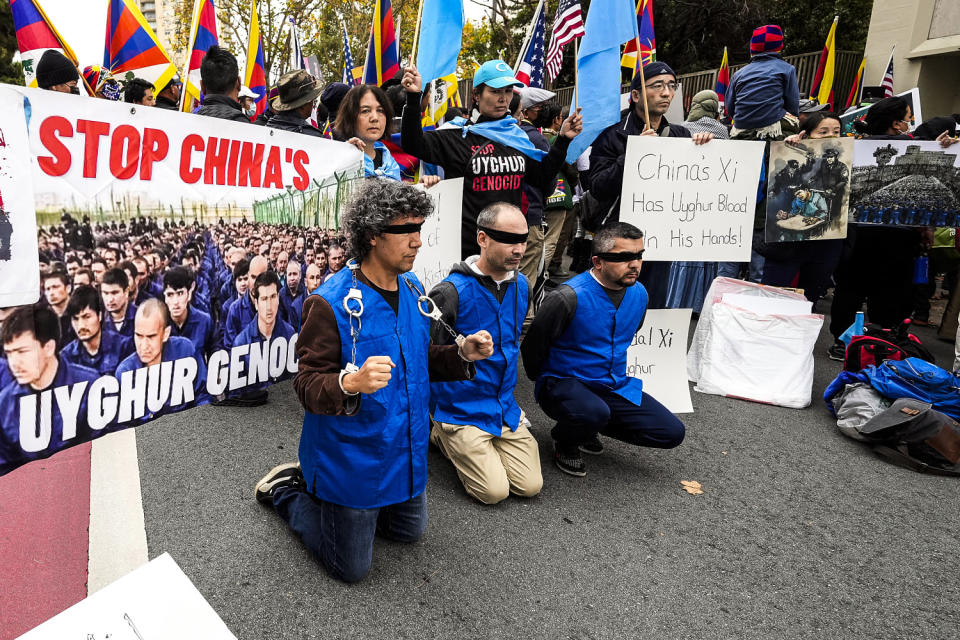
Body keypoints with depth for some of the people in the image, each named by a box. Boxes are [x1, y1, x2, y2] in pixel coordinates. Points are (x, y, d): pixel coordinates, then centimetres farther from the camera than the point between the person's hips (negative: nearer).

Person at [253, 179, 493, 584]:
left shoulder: (412, 290, 0)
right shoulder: (331, 303, -24)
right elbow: (307, 384, -23)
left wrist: (462, 355, -7)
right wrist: (352, 383, -43)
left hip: (405, 455, 7)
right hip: (351, 463, -7)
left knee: (409, 532, 28)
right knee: (351, 569, 10)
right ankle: (284, 489, 30)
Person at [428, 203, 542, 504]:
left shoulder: (521, 284, 2)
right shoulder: (452, 291, -21)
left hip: (505, 408, 6)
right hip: (461, 409, -6)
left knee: (530, 486, 1)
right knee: (494, 491, -9)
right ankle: (441, 435, 13)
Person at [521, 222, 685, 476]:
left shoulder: (639, 293, 0)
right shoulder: (569, 297, -22)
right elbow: (533, 346, -11)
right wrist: (545, 382, 4)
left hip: (614, 386, 7)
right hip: (564, 383, -6)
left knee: (672, 433, -2)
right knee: (594, 412, -39)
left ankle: (587, 425, 15)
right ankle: (564, 441, 0)